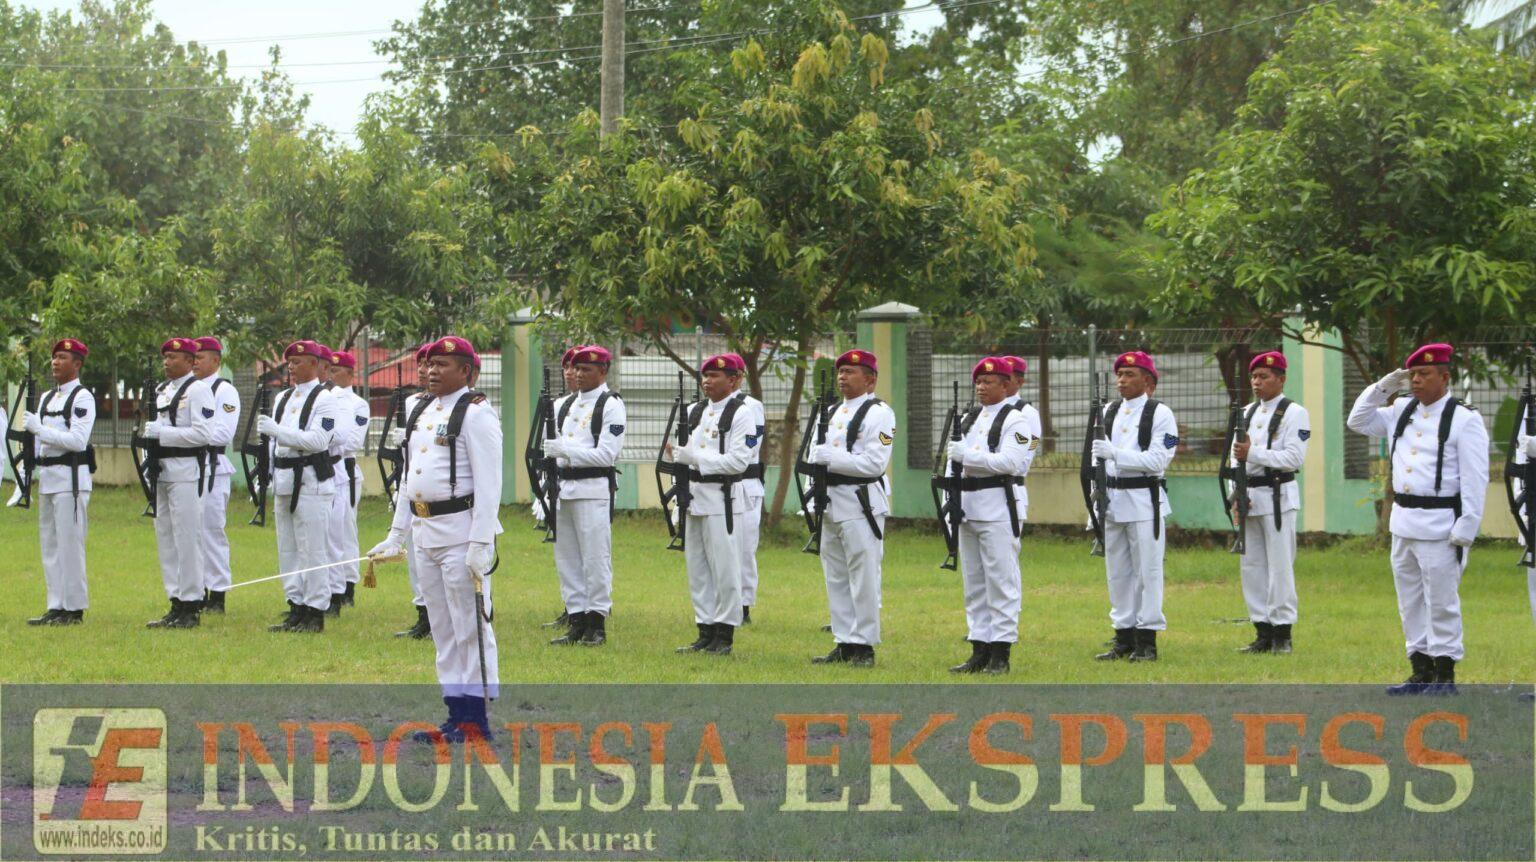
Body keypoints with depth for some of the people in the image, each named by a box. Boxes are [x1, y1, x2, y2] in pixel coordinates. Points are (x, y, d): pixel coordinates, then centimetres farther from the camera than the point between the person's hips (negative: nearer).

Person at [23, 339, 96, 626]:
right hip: (47, 477, 9)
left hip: (71, 478, -9)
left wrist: (39, 429, -20)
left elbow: (78, 440, -19)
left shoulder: (82, 398, -8)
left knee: (69, 544, -7)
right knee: (50, 545, 9)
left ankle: (74, 608, -4)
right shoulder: (47, 398, 18)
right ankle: (56, 607, 14)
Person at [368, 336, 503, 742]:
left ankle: (477, 720, -1)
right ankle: (456, 715, 16)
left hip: (461, 531, -9)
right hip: (424, 532, 9)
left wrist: (481, 543, -21)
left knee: (471, 627, -5)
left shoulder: (476, 414, -10)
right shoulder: (421, 411, 16)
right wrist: (396, 535, 19)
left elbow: (488, 484, -15)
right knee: (442, 630, 11)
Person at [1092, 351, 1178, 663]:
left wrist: (1115, 453, -21)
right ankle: (1124, 639, 15)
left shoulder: (1160, 413, -5)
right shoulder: (1108, 412, 14)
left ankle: (1147, 641, -2)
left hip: (1145, 500, -6)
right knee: (1118, 572, 9)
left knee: (1148, 571, -5)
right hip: (1113, 499, 6)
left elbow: (1159, 460, -14)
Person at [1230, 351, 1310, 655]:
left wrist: (1253, 453, -20)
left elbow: (1294, 457, -15)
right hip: (1249, 497, 7)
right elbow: (1236, 455, 13)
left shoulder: (1294, 413, -5)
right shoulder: (1248, 413, 16)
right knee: (1251, 566, 7)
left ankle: (1282, 633, -2)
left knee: (1280, 565, -6)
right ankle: (1263, 633, 13)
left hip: (1278, 497, -7)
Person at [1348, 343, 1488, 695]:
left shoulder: (1465, 420, -8)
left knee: (1441, 603, -3)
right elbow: (1358, 421, 21)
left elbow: (1475, 480, -11)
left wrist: (1465, 530, -16)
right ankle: (1421, 672, 19)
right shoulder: (1401, 412, 12)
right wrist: (1382, 387, 7)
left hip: (1440, 526, -7)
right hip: (1403, 522, 7)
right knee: (1410, 603, 12)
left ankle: (1445, 675, 3)